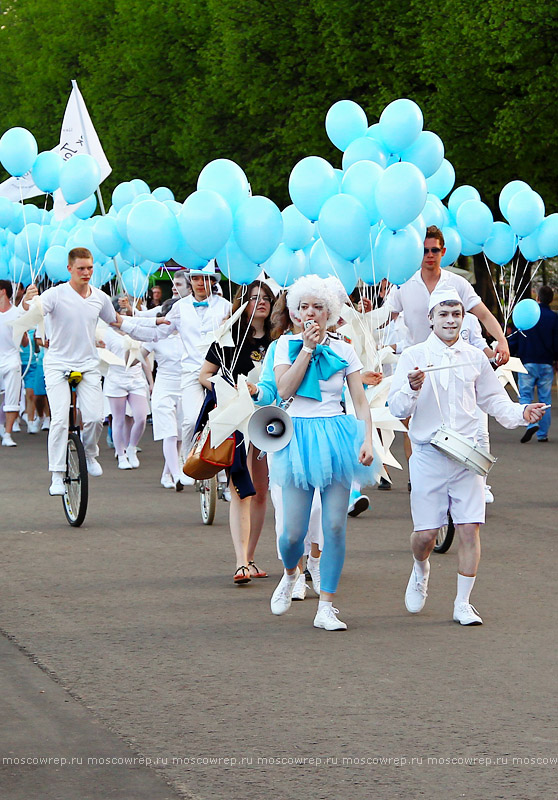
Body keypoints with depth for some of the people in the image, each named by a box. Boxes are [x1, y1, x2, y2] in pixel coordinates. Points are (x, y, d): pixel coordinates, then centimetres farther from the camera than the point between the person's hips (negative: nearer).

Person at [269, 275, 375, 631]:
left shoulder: (344, 349, 6)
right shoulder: (287, 345, 6)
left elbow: (361, 401, 4)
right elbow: (284, 388, -10)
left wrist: (368, 440, -10)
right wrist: (308, 347, -9)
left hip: (337, 434, 0)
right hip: (299, 436, 0)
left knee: (335, 525, -6)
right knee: (294, 530, -4)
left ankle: (326, 607, 1)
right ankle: (290, 574, 31)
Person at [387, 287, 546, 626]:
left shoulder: (475, 358, 10)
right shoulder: (414, 356, 0)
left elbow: (494, 399, 16)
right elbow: (397, 408, -5)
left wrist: (520, 413, -2)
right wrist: (413, 389, -26)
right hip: (429, 455, -2)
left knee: (470, 529, -5)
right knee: (425, 533, -2)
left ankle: (463, 604, 5)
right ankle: (421, 571, 33)